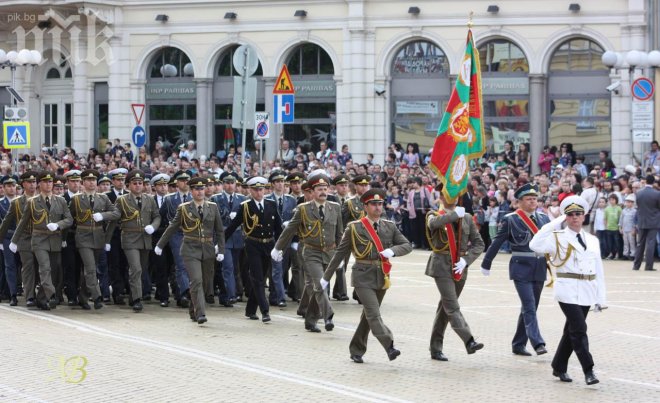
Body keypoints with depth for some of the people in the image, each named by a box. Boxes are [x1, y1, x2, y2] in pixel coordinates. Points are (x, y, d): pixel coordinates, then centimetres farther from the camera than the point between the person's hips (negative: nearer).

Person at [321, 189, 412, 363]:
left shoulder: (390, 227, 8)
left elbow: (407, 246, 4)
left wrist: (392, 250, -18)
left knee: (368, 316, 12)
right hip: (363, 277, -4)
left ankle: (356, 350, 23)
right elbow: (340, 253, 2)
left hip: (382, 277, 4)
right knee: (374, 314, -16)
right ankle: (389, 347, -26)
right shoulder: (354, 228, -3)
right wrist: (326, 277, 6)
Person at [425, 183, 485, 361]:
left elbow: (478, 243, 9)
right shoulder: (435, 215, 1)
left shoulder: (467, 218, 11)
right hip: (442, 266, -4)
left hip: (460, 268, 4)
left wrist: (466, 260, -5)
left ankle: (436, 348, 17)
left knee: (445, 307, 10)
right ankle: (469, 341, -25)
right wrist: (455, 214, -17)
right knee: (452, 307, -15)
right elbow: (433, 223, -27)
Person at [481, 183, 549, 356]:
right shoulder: (510, 219, -4)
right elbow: (497, 242, 0)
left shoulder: (543, 218, 9)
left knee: (529, 308, 11)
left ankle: (518, 344, 20)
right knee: (529, 307, -14)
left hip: (539, 269, 5)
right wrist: (486, 264, 4)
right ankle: (537, 343, -19)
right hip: (521, 269, -5)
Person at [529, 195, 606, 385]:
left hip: (587, 292, 5)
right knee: (579, 330, -13)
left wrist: (600, 297, 10)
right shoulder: (558, 237, -2)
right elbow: (535, 245, -19)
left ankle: (559, 367, 24)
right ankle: (588, 371, -11)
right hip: (568, 291, -5)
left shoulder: (592, 240, 12)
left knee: (571, 330, 13)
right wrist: (553, 225, -17)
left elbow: (598, 269, 13)